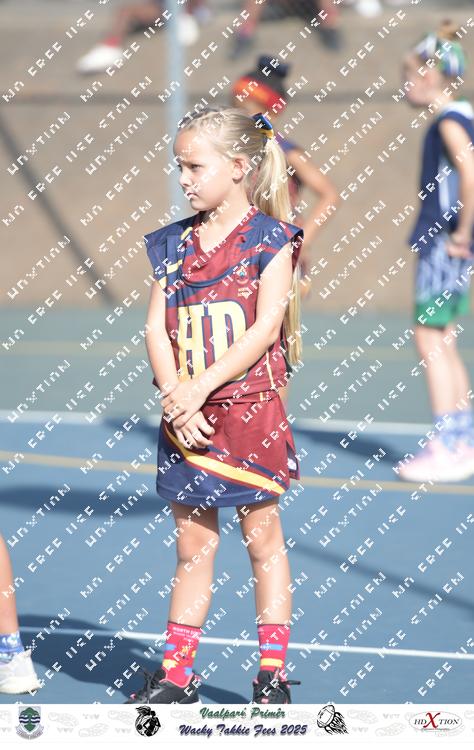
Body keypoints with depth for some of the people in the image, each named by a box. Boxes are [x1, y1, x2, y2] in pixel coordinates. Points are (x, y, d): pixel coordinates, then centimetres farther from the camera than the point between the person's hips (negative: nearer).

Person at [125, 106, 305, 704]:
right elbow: (156, 328, 3)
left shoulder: (269, 239, -5)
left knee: (262, 540, 5)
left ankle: (273, 676, 11)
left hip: (250, 412, -4)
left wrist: (199, 388, -19)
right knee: (192, 545, 9)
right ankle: (176, 676, 14)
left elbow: (265, 327, -14)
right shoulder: (173, 244, 9)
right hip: (184, 422, 4)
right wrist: (175, 400, -11)